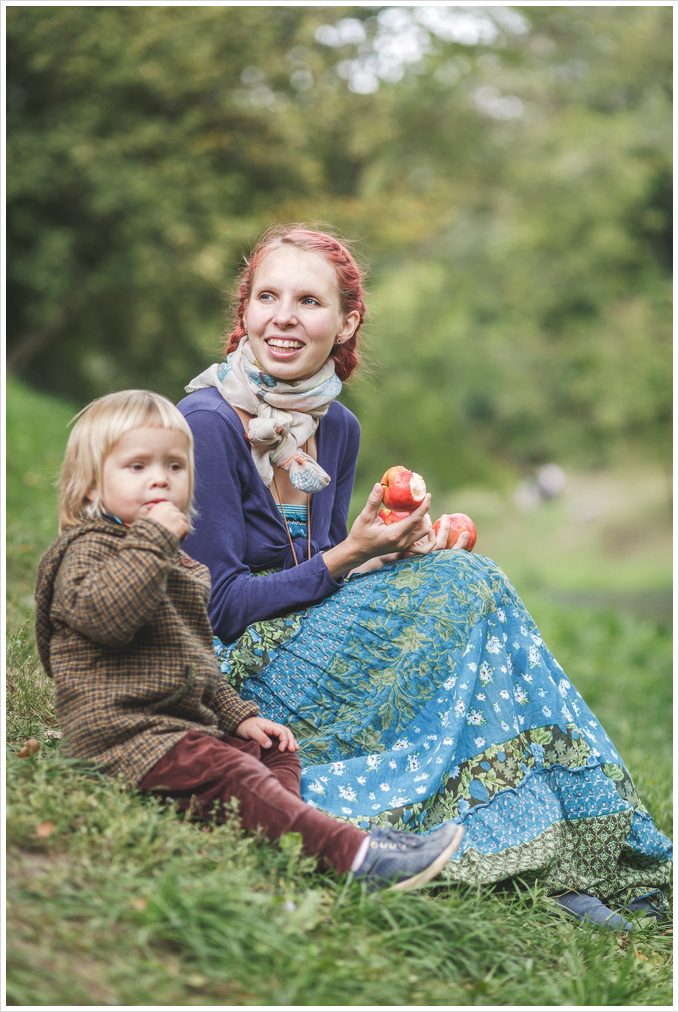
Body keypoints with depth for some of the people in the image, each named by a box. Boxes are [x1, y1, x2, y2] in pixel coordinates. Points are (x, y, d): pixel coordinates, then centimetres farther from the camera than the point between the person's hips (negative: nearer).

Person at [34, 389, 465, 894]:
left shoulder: (183, 567, 23)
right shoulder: (86, 549, -6)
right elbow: (103, 613, -29)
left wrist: (239, 715, 19)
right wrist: (150, 538, -24)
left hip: (188, 722, 11)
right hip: (127, 733, -11)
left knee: (276, 752, 5)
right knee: (232, 773, -26)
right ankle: (354, 853, -41)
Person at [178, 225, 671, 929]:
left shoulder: (336, 427, 7)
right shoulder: (208, 423, -16)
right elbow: (218, 606, -17)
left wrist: (391, 550, -7)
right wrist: (349, 555, -19)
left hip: (307, 643, 7)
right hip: (231, 672, -7)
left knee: (464, 580, -14)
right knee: (465, 587, -17)